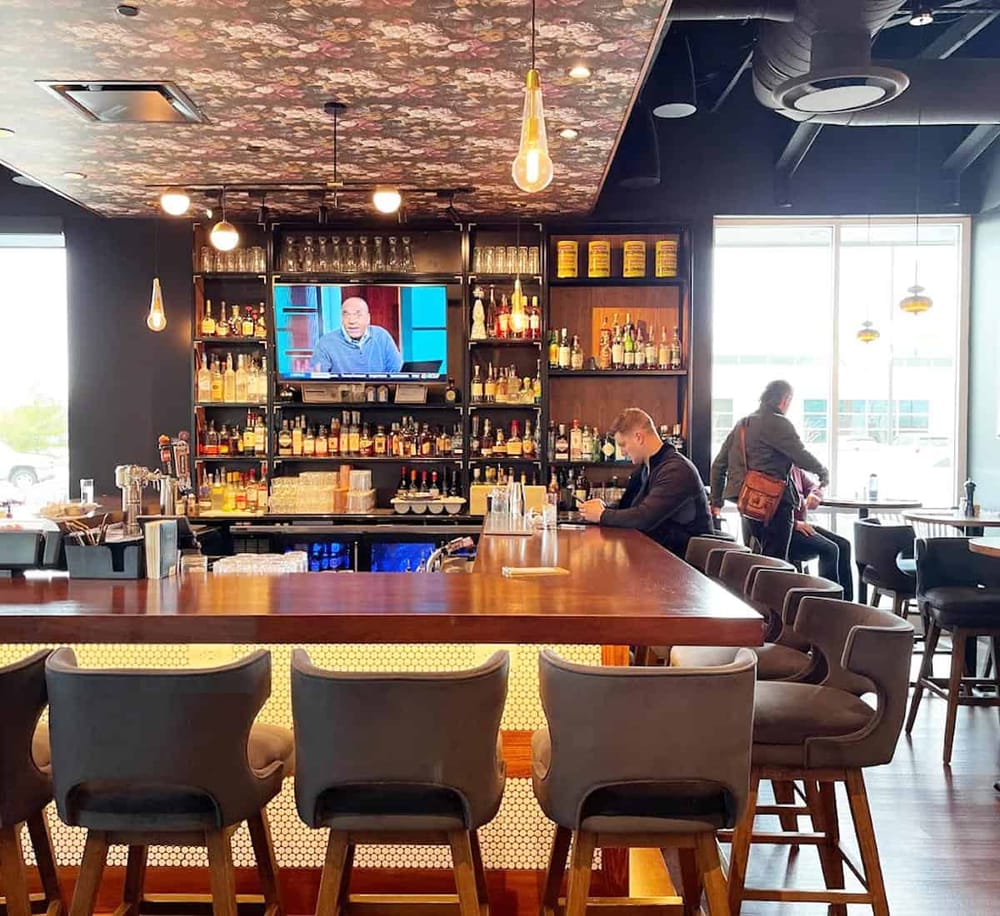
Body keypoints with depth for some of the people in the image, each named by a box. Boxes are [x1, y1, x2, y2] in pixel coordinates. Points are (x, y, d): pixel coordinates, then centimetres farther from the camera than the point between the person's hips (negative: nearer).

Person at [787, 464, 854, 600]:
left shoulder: (795, 468, 11)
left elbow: (813, 485, 23)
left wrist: (814, 495, -4)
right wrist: (795, 523, -23)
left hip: (800, 525, 9)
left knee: (843, 545, -3)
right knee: (829, 549, -23)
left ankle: (846, 602, -3)